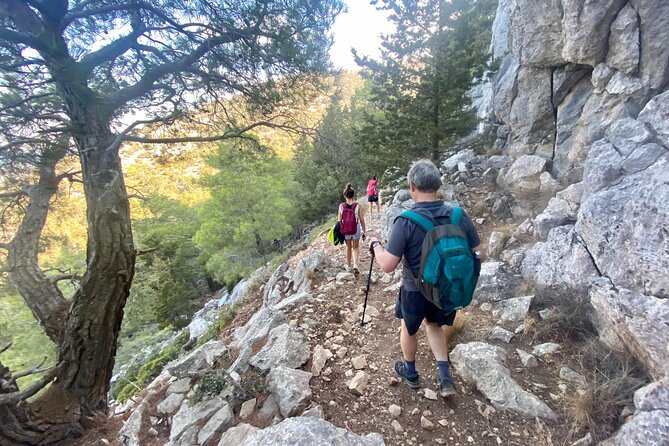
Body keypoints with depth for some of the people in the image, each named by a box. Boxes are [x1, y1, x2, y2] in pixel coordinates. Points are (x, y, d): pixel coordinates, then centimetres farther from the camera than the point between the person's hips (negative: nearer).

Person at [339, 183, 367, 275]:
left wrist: (340, 231, 9)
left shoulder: (341, 206, -10)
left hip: (345, 230, 1)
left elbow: (340, 220, -4)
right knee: (356, 247, 20)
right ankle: (355, 265, 1)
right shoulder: (357, 206, -13)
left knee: (348, 247, 22)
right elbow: (362, 220, -9)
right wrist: (364, 232, 1)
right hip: (356, 230, -1)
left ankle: (348, 266, 36)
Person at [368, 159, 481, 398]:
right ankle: (445, 377, 30)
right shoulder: (459, 215, -15)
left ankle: (410, 372, 47)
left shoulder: (406, 221, -27)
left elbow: (387, 265, -25)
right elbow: (476, 252, -2)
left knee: (409, 328, 25)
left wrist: (375, 245, -7)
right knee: (434, 325, 31)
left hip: (416, 291, -3)